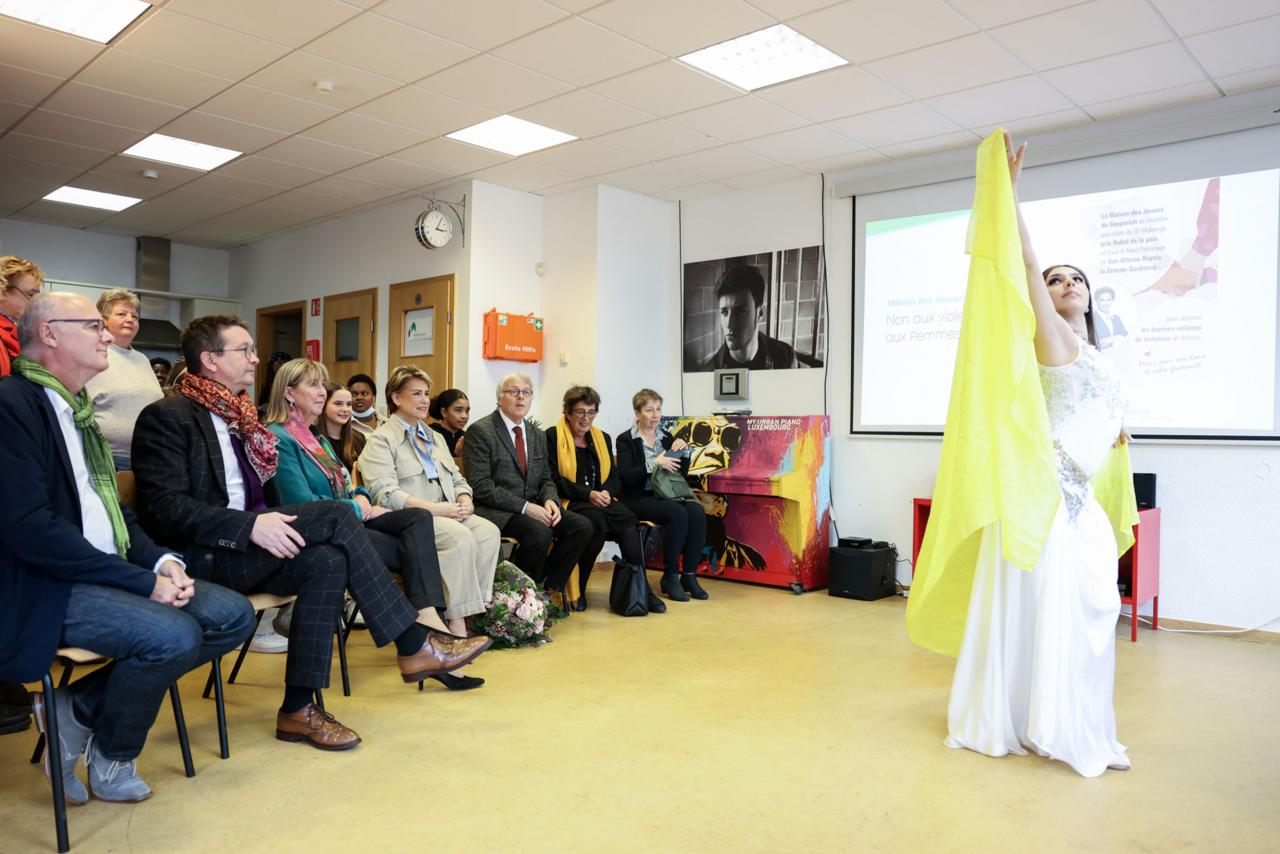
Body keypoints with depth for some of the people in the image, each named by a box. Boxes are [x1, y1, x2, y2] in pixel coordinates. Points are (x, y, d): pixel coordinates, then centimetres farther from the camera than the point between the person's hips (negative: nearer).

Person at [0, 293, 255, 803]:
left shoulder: (77, 410, 16)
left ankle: (79, 708, 3)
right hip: (44, 588, -9)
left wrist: (161, 561, -3)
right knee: (174, 634, -29)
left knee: (234, 615, -5)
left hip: (105, 574, 9)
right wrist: (143, 580, -21)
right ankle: (110, 760, 2)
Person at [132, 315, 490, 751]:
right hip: (199, 556, -8)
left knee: (326, 560, -22)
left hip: (243, 548, 8)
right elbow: (165, 508, -19)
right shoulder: (166, 417, -8)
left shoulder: (238, 415, 18)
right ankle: (413, 644, -18)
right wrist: (250, 526, -28)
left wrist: (270, 523, 1)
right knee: (335, 516, -23)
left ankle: (299, 707, -16)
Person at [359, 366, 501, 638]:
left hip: (448, 515, 7)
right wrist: (435, 508, -19)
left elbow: (458, 480, 25)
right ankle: (457, 625, -28)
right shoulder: (381, 440, 1)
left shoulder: (434, 438, 26)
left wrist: (465, 501, 0)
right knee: (461, 537, -33)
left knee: (489, 531, -23)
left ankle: (474, 613, -21)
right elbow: (386, 494, -12)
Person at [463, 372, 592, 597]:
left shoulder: (538, 436, 17)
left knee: (582, 526, -14)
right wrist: (524, 507, -20)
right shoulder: (480, 431, -6)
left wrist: (550, 500, -6)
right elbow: (480, 486, -14)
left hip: (532, 507, 7)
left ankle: (547, 588, -2)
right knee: (539, 531, -33)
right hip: (496, 511, -7)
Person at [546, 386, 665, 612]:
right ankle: (577, 589, -22)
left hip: (601, 502, 4)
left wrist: (606, 493, -8)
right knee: (597, 519, -36)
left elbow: (614, 477, 16)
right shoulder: (552, 437, 5)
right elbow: (553, 479, -5)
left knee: (628, 520, -28)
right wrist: (588, 494, -16)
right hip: (569, 503, -4)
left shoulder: (603, 438, 22)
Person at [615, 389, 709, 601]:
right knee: (677, 513, -32)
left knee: (697, 510, -25)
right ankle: (670, 576, -19)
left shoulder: (667, 437, 16)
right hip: (639, 499, -5)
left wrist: (684, 450, -3)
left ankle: (690, 575, -20)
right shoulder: (626, 440, 0)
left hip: (666, 496, 5)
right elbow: (625, 477, -12)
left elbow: (681, 473, 14)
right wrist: (654, 463, -22)